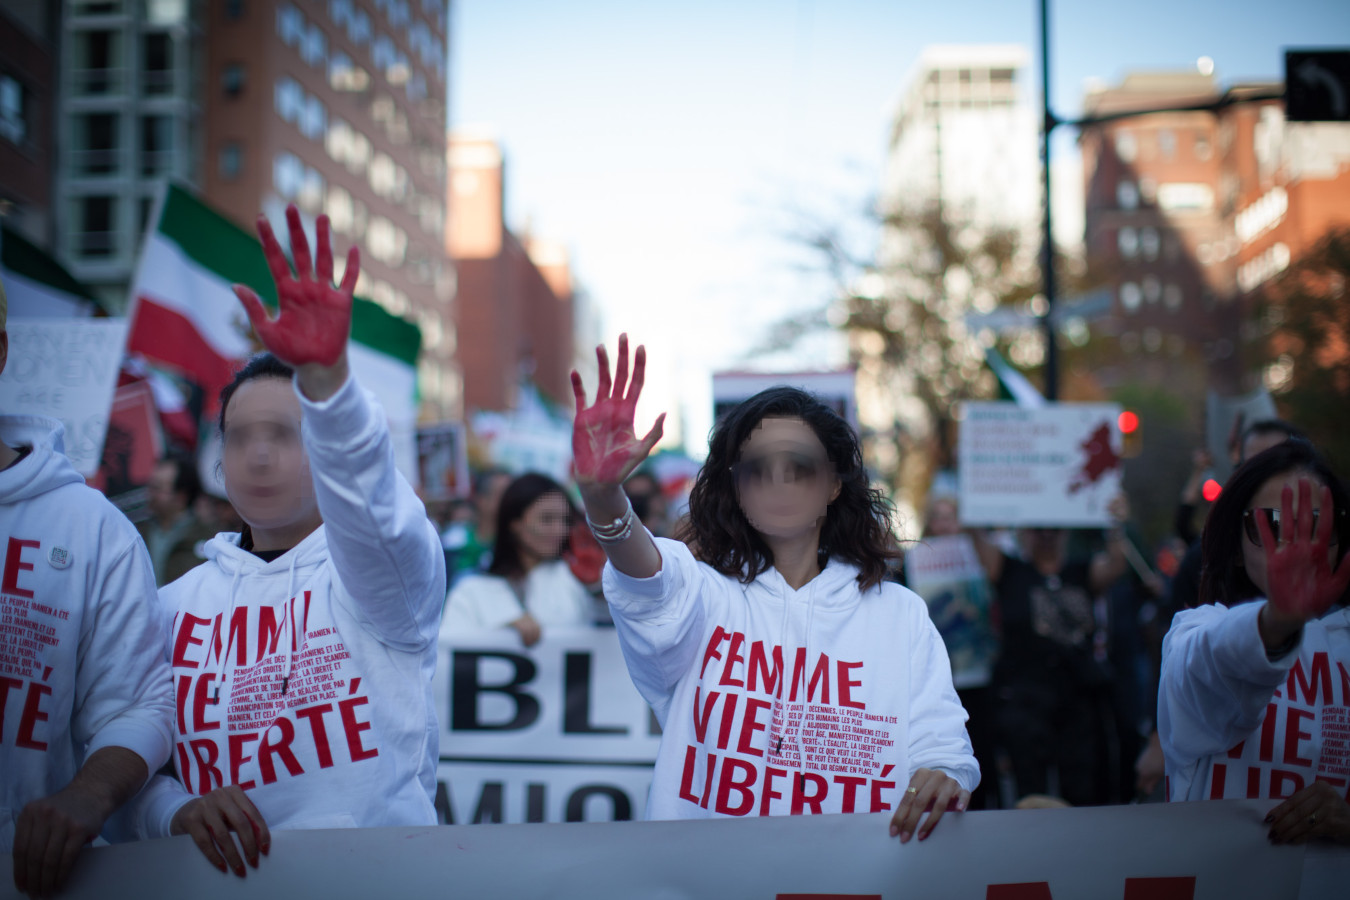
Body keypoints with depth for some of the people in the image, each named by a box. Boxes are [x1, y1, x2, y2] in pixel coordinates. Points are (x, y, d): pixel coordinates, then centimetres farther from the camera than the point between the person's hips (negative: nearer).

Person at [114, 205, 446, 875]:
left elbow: (366, 504, -19)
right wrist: (179, 812, -9)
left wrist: (325, 373, -34)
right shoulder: (175, 604, 15)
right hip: (223, 873, 3)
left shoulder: (385, 567, 3)